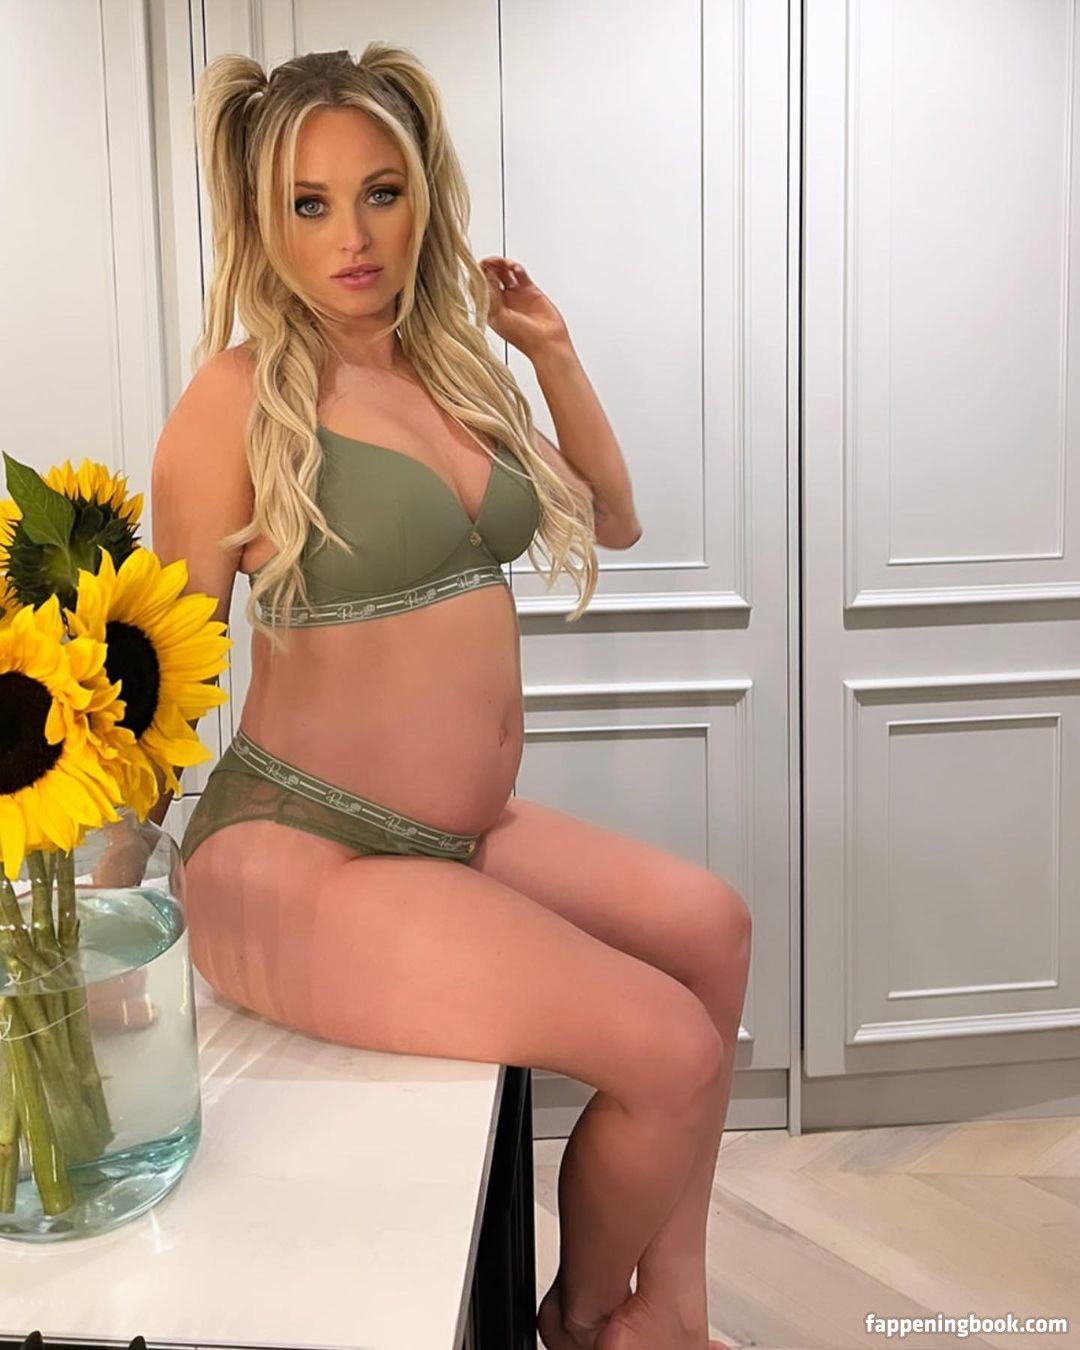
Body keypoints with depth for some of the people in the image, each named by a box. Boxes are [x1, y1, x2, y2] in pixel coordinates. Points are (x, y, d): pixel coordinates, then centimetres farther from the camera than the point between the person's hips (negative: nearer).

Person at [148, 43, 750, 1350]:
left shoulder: (450, 369, 10)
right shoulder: (242, 392, -10)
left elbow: (613, 519, 20)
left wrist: (552, 350, 11)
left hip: (464, 835, 9)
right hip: (298, 854, -8)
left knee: (710, 924, 11)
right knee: (672, 1052, -12)